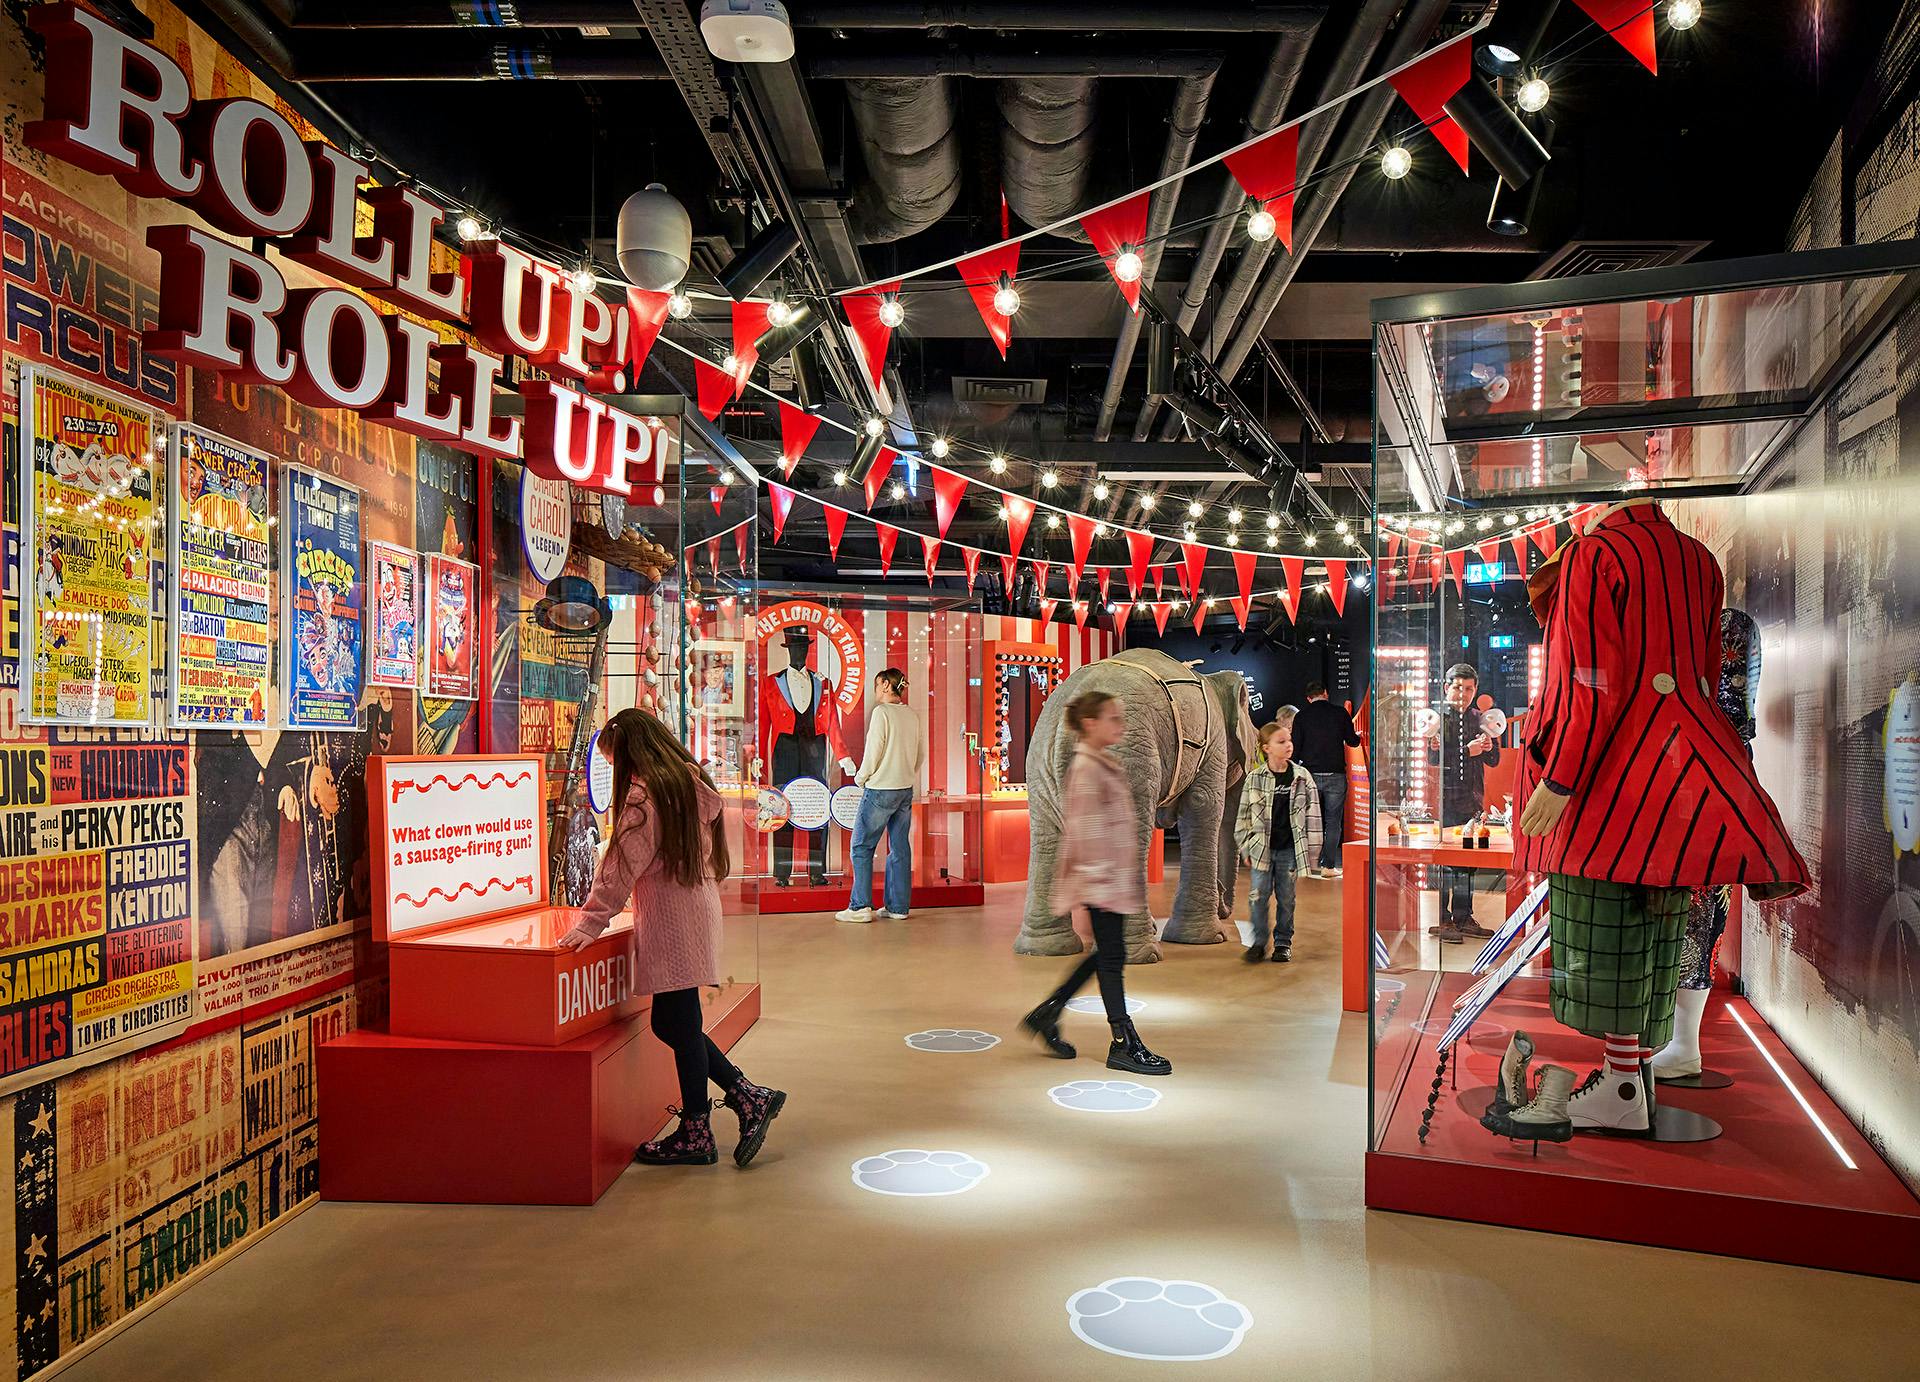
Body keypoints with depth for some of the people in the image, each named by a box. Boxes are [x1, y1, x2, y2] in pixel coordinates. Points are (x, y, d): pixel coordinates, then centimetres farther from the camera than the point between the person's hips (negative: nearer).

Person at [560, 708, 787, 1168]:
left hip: (671, 924, -9)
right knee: (674, 1024, 15)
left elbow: (622, 866, -16)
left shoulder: (645, 794, -13)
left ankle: (696, 1134, 11)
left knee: (679, 1026, 1)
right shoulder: (692, 784, 13)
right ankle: (750, 1097, 15)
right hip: (698, 915, 9)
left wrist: (590, 923, -12)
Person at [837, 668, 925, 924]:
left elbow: (873, 751, -14)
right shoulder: (911, 715, 9)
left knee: (862, 846, 0)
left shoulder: (882, 712, -12)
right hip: (906, 790, 7)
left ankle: (860, 906, -2)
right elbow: (922, 753, 13)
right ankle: (898, 907, 12)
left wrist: (861, 777, 0)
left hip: (880, 790, -7)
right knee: (900, 848, 9)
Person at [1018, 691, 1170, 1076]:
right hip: (1097, 884, -10)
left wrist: (1134, 880, 22)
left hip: (1116, 878, 10)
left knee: (1107, 955, 14)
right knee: (1111, 957, -1)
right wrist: (1082, 898, -20)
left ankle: (1045, 1015, 24)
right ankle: (1124, 1045, 9)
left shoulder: (1107, 766, 14)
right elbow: (1081, 835, -19)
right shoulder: (1086, 769, -16)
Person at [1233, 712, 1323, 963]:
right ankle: (1259, 942, 12)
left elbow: (1312, 813, 3)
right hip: (1262, 848, 0)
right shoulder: (1254, 779, -2)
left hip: (1290, 848, 0)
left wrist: (1311, 849, 1)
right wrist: (1245, 847, 2)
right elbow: (1244, 815, 4)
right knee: (1258, 895, 0)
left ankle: (1283, 942, 20)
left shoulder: (1302, 777, 0)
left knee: (1286, 897, 8)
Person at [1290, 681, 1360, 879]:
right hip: (1335, 774, -1)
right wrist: (1358, 736, 28)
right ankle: (1328, 866, 2)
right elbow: (1352, 742, 6)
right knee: (1333, 822, 5)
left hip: (1311, 774, 1)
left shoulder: (1301, 717, 1)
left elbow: (1295, 750, -1)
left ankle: (1314, 864, 8)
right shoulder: (1340, 713, -1)